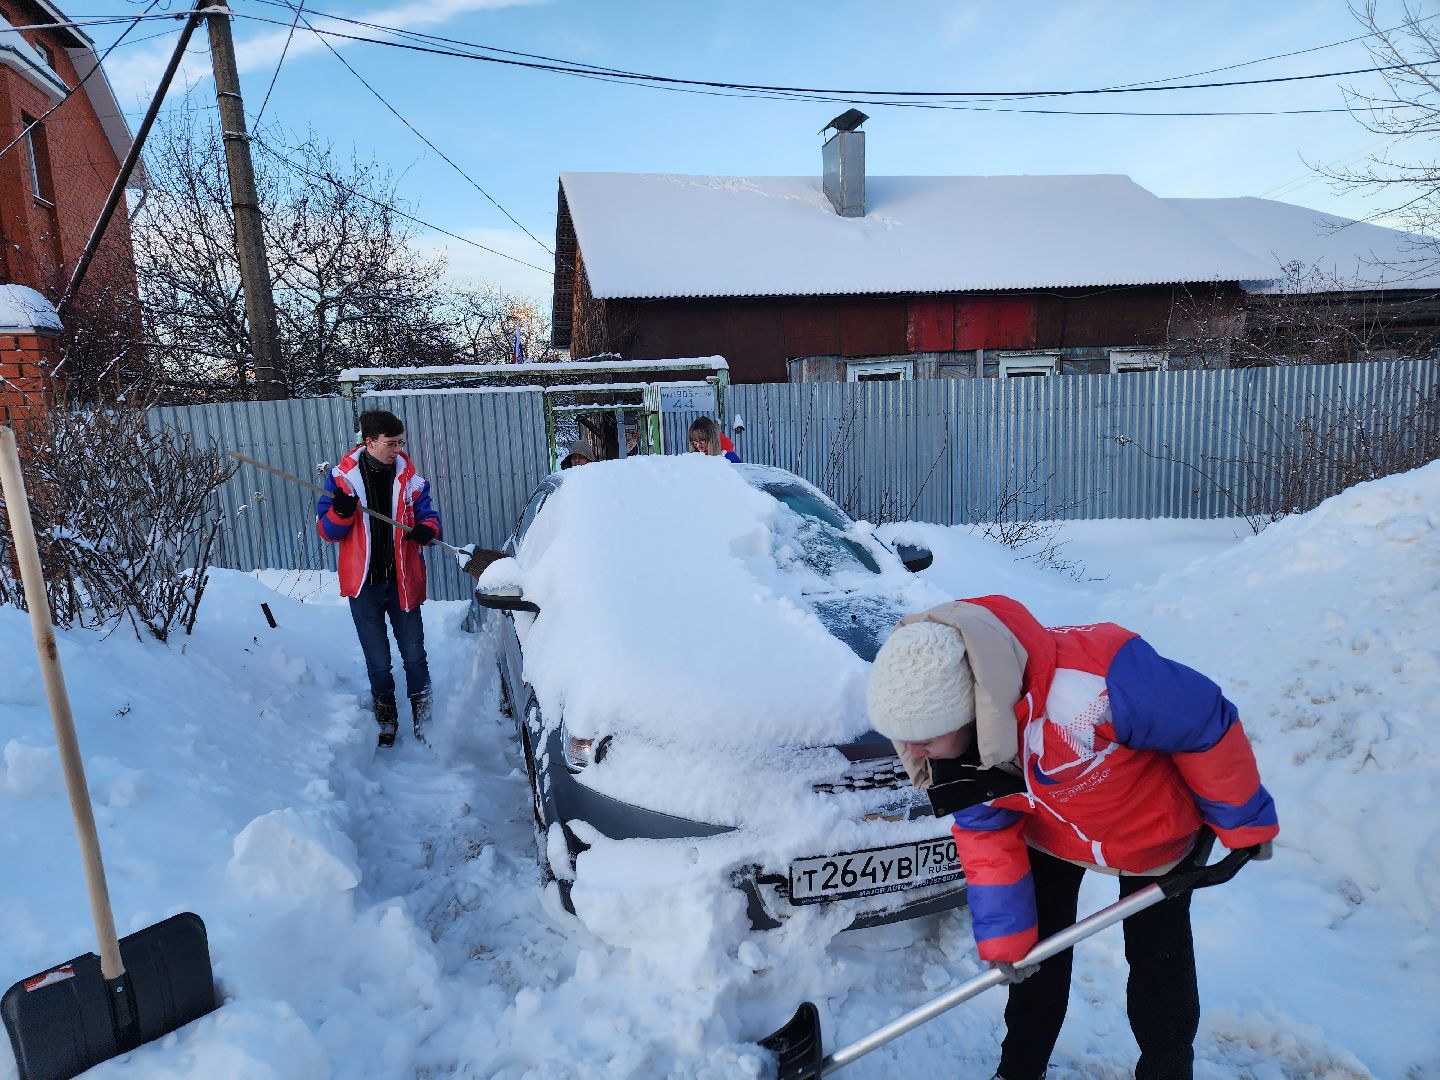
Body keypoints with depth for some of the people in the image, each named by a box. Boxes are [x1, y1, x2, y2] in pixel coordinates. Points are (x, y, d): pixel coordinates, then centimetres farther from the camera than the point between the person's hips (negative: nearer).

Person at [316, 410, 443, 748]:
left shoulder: (409, 476, -1)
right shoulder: (342, 476, -4)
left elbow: (427, 515, 5)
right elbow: (326, 531, -2)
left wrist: (426, 530, -19)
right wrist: (341, 512, -24)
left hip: (403, 581, 0)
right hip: (364, 582, 0)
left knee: (414, 654, 7)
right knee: (378, 660, 11)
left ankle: (422, 716, 23)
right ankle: (386, 717, 31)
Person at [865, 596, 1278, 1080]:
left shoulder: (1092, 680, -48)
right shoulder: (952, 733, -26)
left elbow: (1207, 723, -29)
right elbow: (985, 831, -11)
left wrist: (1243, 822, -12)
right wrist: (1003, 935, -9)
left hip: (1151, 828, -4)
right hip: (1050, 831, 4)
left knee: (1158, 956, 11)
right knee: (1036, 949, 15)